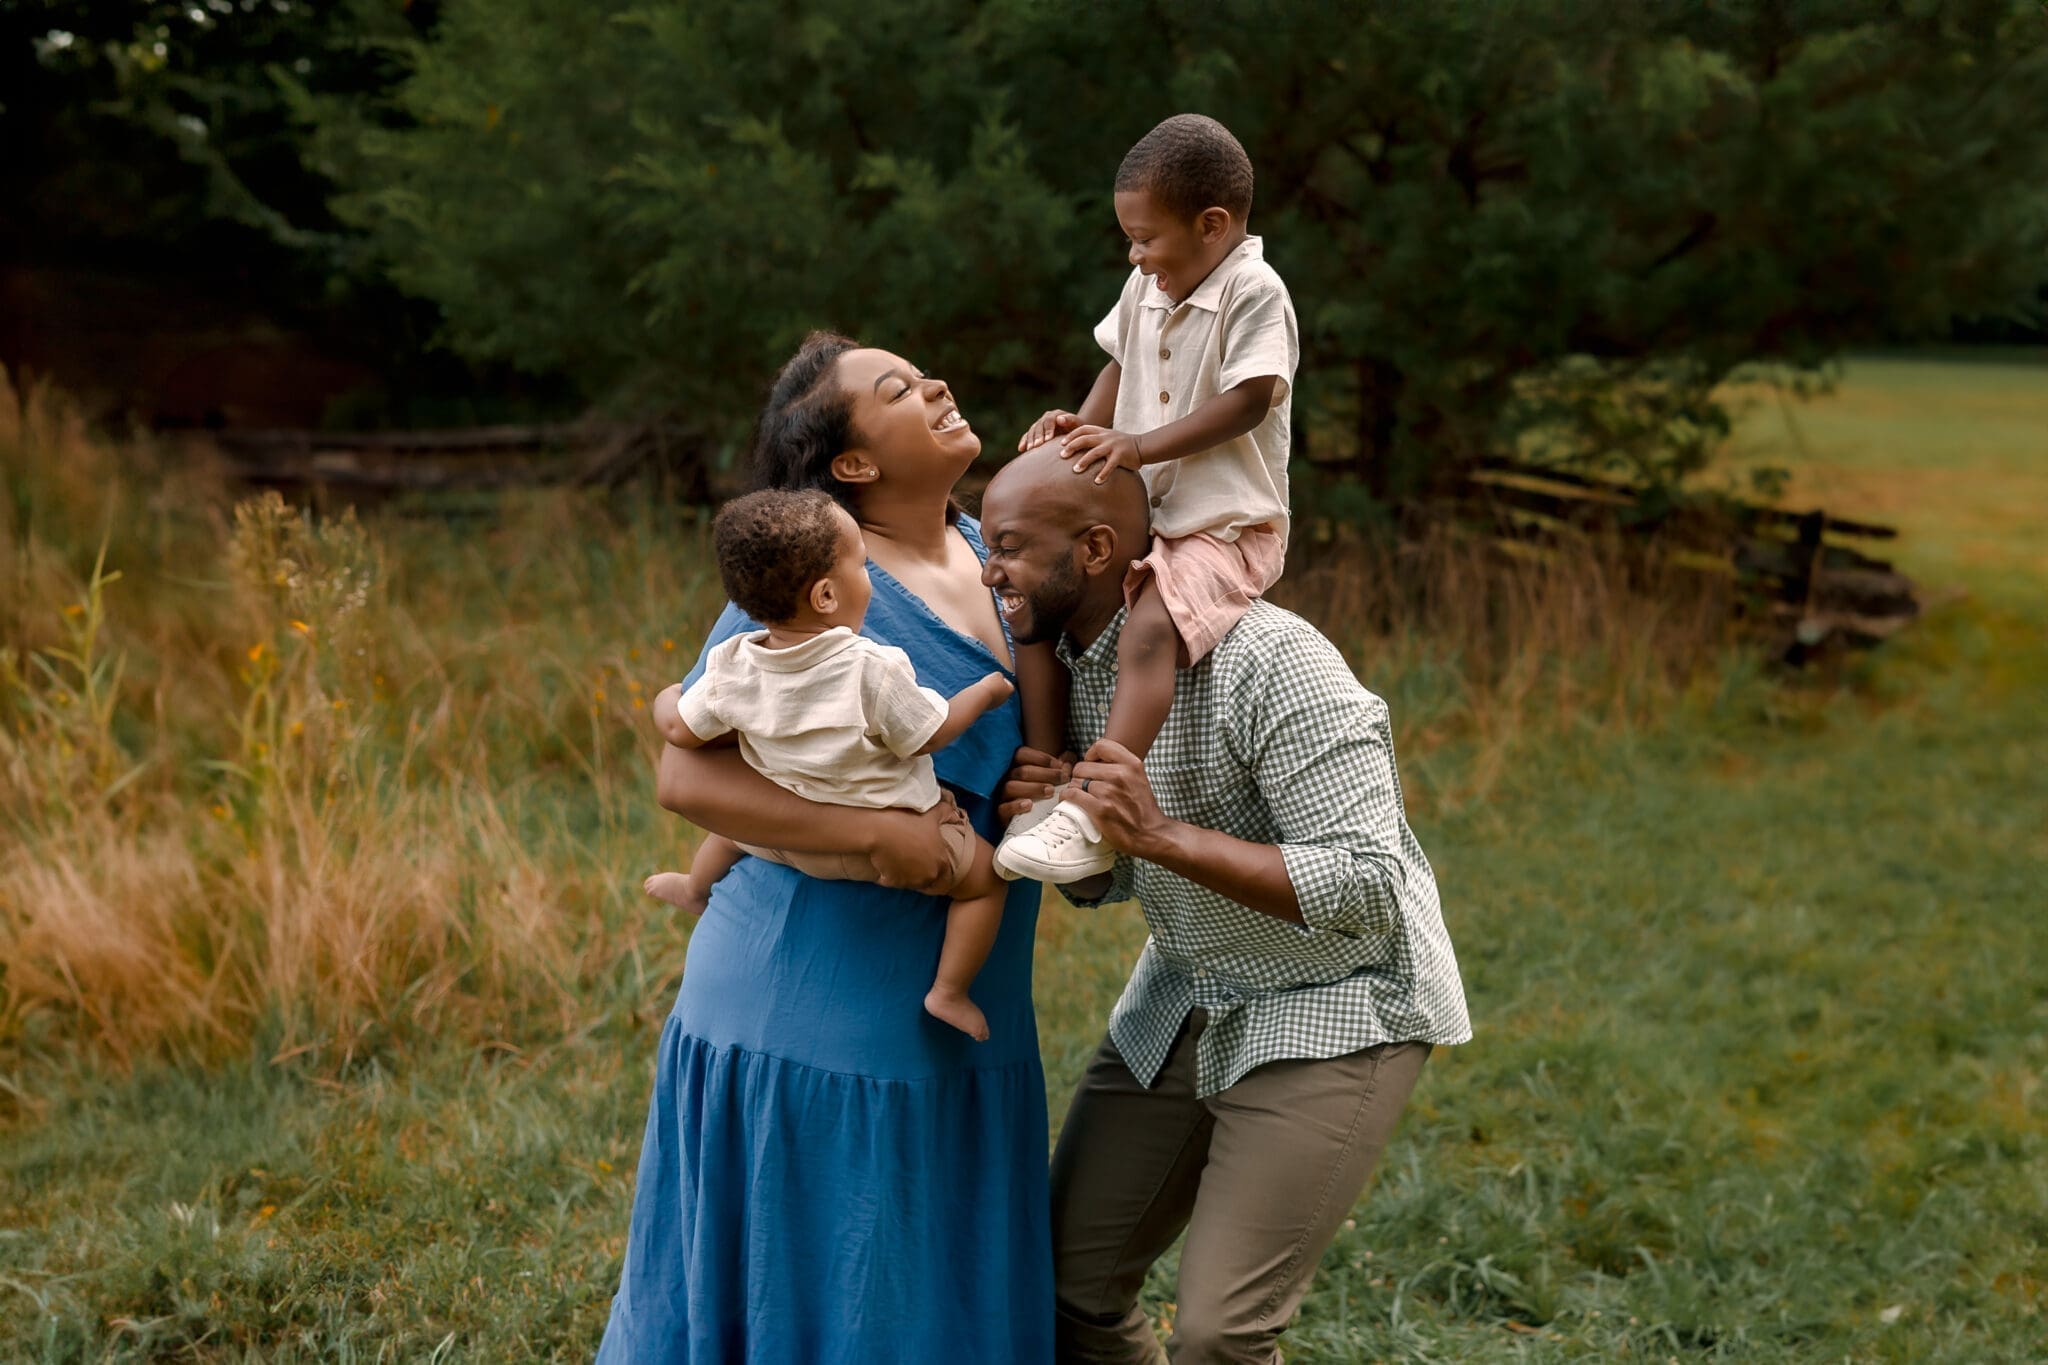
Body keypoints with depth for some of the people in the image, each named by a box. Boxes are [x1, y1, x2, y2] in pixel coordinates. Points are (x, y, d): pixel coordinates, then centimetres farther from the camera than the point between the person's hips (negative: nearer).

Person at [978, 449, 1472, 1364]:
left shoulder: (1267, 661, -26)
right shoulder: (1063, 658, -1)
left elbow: (1369, 888, -29)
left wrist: (1163, 836, -35)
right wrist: (1044, 821, -14)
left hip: (1334, 1010, -8)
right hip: (1186, 995, 8)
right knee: (1070, 1285, 6)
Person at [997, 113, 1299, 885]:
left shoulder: (1253, 292, -14)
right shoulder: (1147, 289, 10)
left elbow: (1247, 401, -22)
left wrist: (1139, 445, -29)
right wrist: (1084, 426, 2)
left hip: (1226, 529, -9)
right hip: (1138, 518, 9)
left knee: (1147, 634, -31)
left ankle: (1091, 819, -37)